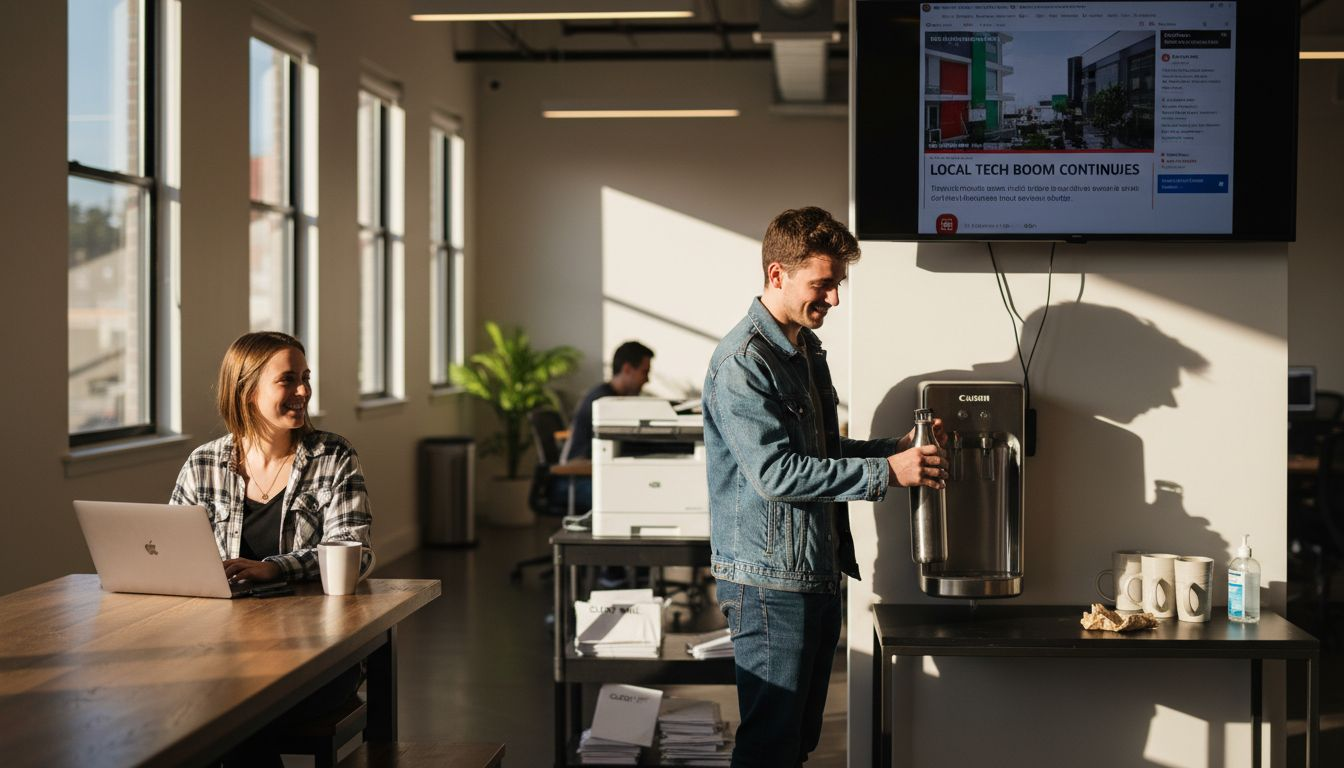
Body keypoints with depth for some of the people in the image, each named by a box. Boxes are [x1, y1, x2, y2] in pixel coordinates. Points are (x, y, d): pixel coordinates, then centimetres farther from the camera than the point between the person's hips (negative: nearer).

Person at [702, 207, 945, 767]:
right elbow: (774, 472, -23)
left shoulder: (807, 352, 15)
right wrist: (887, 472, -21)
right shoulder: (742, 362, -16)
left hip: (818, 574, 9)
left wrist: (897, 446, 8)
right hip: (769, 580, -9)